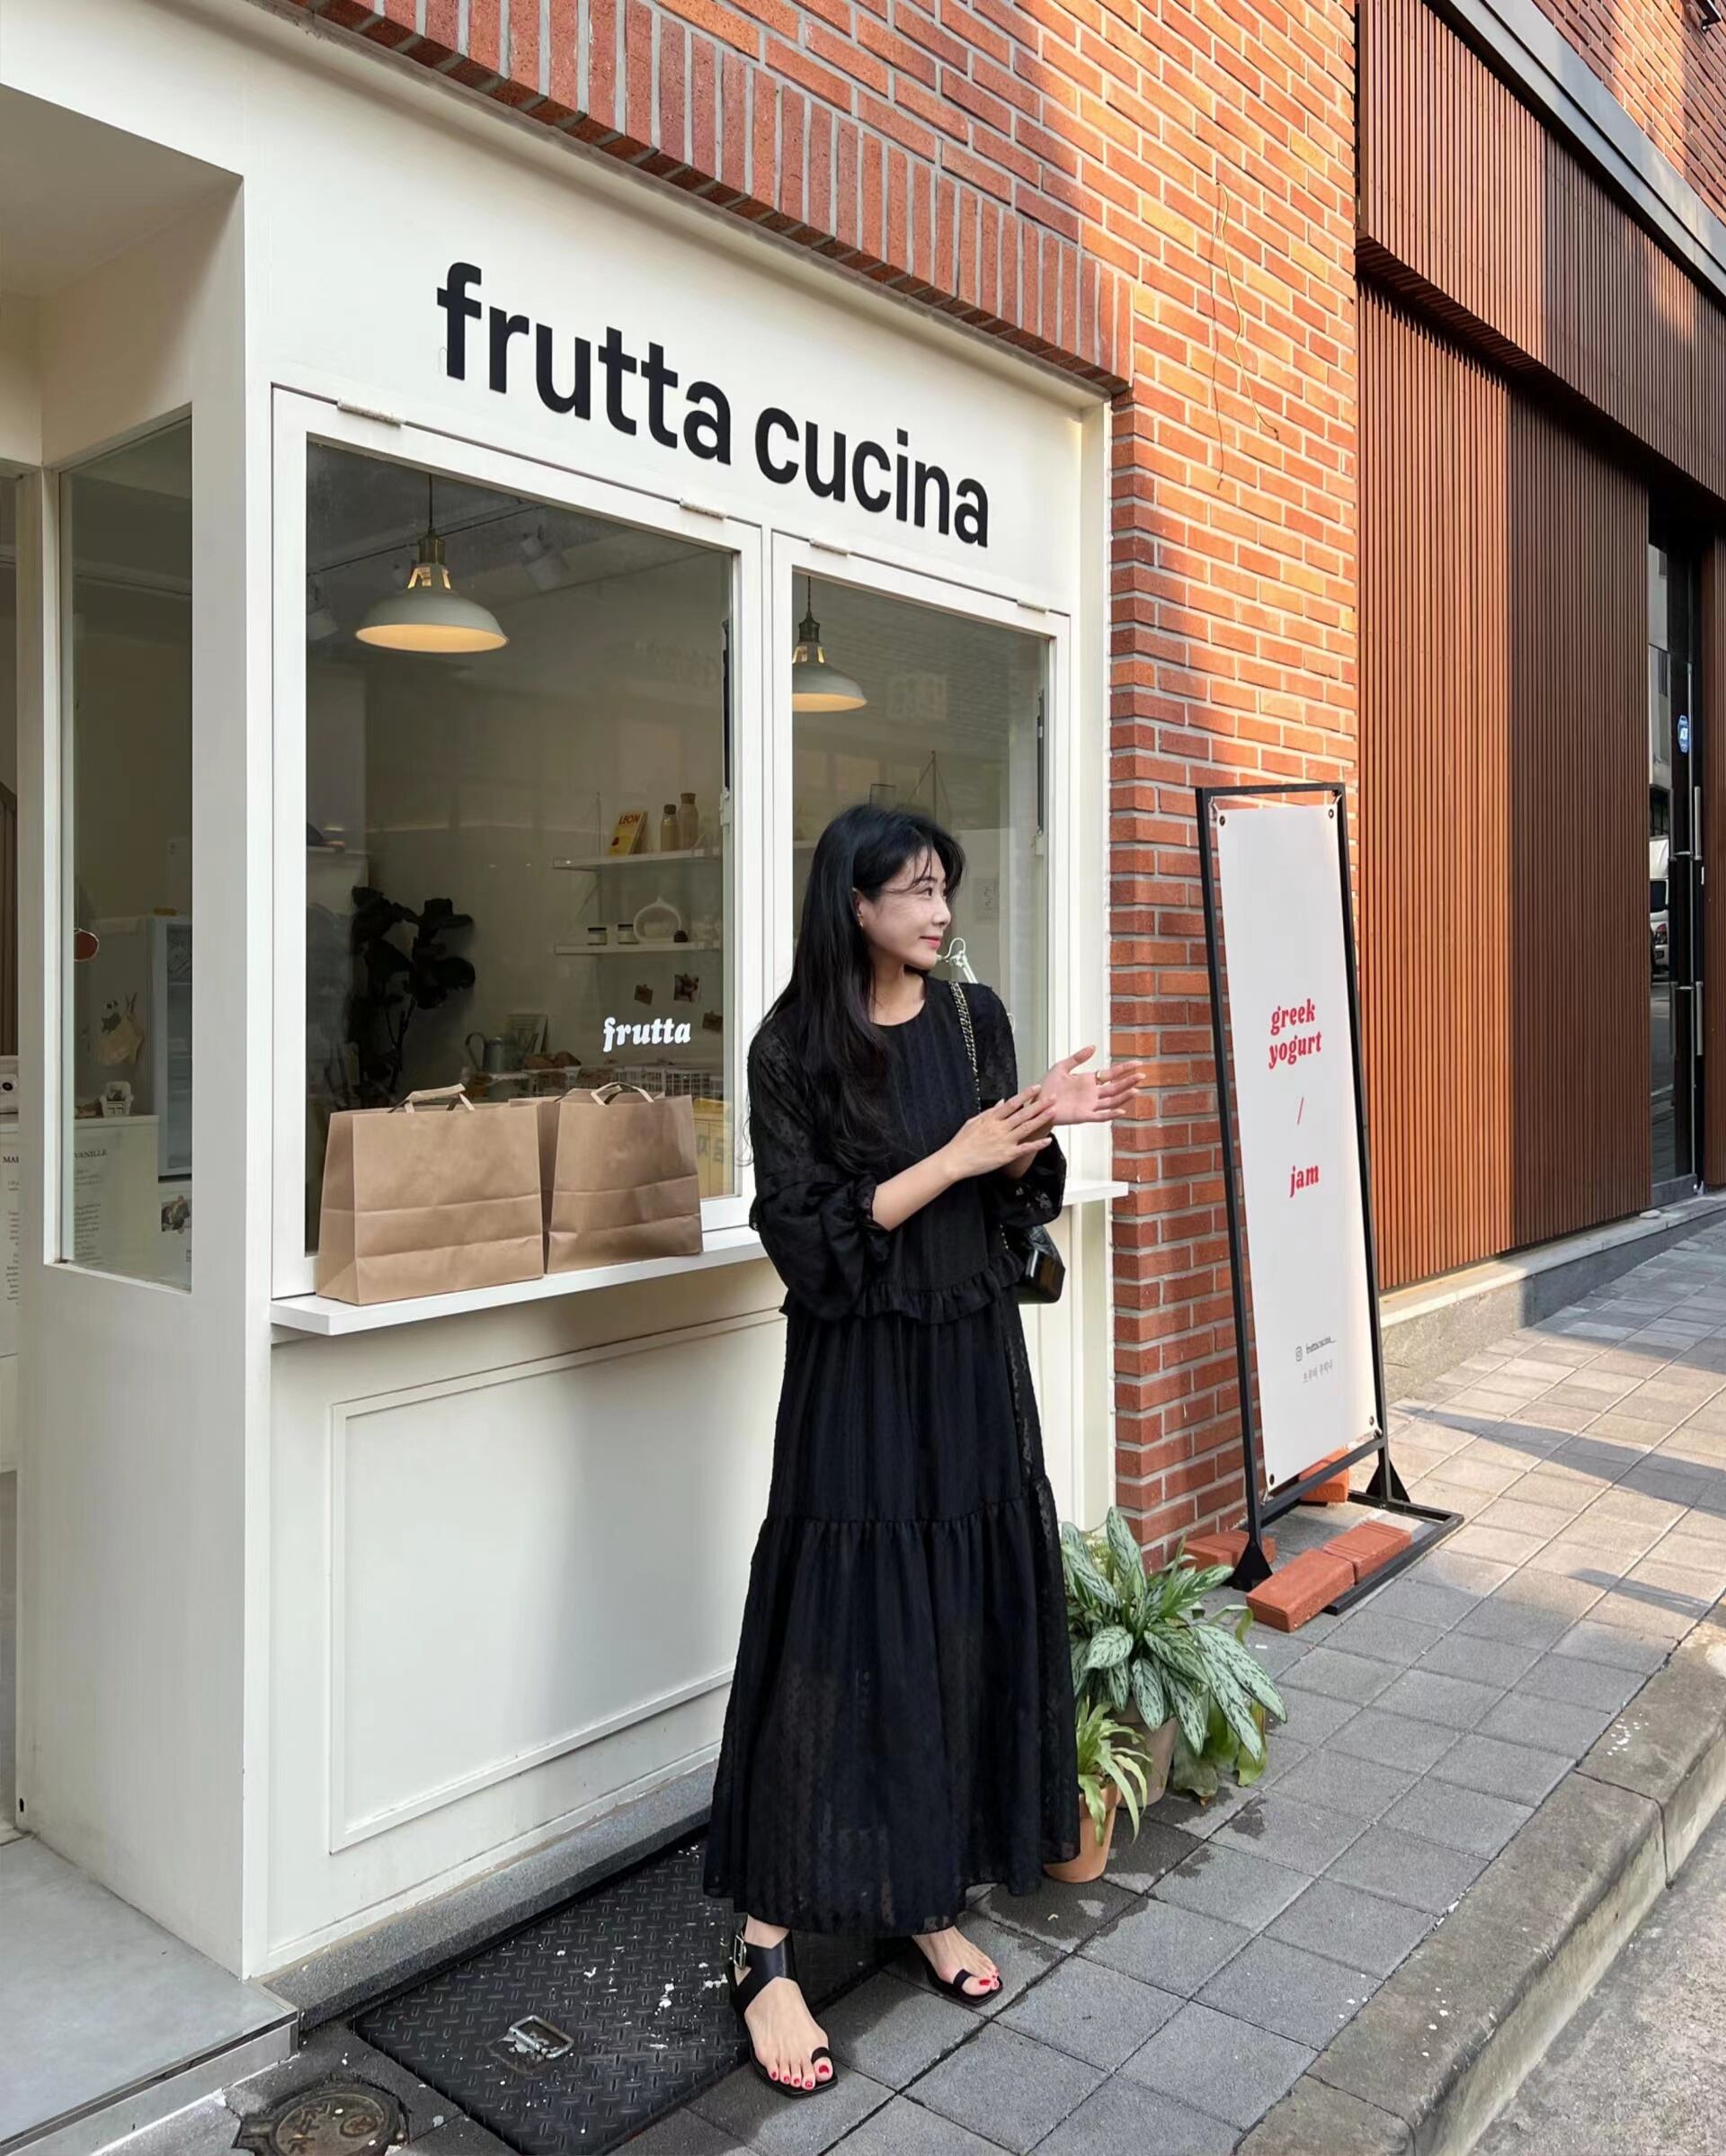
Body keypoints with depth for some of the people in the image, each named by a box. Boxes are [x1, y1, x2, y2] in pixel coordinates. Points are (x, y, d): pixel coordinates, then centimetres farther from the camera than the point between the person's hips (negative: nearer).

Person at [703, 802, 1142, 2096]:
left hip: (974, 1363, 5)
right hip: (858, 1375, -5)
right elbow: (806, 1236, -14)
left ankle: (934, 1895, 30)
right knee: (837, 1643, -1)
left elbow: (1010, 1207, 9)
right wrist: (951, 1160, -17)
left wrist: (1044, 1133, -10)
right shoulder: (796, 1045, -9)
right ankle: (768, 1950, 13)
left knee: (968, 1628, 11)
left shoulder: (976, 1020, 5)